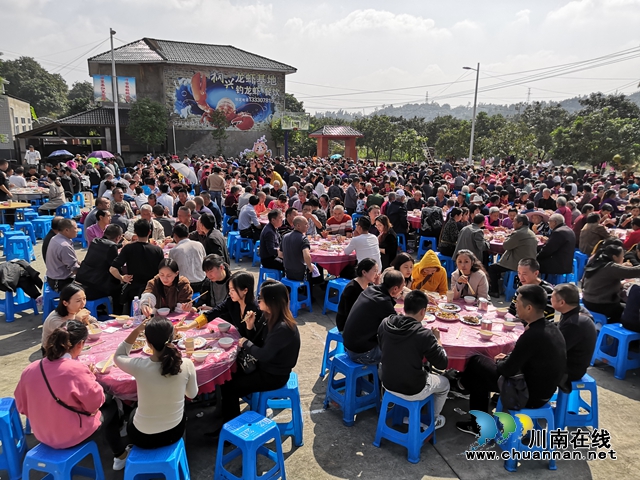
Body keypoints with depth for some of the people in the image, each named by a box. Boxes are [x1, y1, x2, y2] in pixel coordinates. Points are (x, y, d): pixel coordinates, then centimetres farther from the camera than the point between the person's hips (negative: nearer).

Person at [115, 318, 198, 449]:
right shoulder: (187, 364, -22)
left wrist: (136, 331, -9)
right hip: (175, 432, 1)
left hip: (143, 436, -1)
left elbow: (118, 356, 0)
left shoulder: (139, 365, -25)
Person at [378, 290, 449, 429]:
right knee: (444, 383, 26)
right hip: (413, 391, -5)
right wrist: (437, 339, 0)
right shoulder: (424, 334, -27)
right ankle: (433, 420, 44)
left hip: (387, 384, 5)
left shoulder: (384, 324, -13)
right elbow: (442, 364, -15)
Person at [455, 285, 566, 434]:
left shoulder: (532, 336, -29)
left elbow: (507, 370, -19)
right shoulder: (551, 328, -2)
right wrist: (508, 358, 6)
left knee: (477, 363, 4)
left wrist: (499, 361, 1)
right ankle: (478, 423, 26)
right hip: (544, 390, 8)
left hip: (529, 396, -8)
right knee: (480, 364, 16)